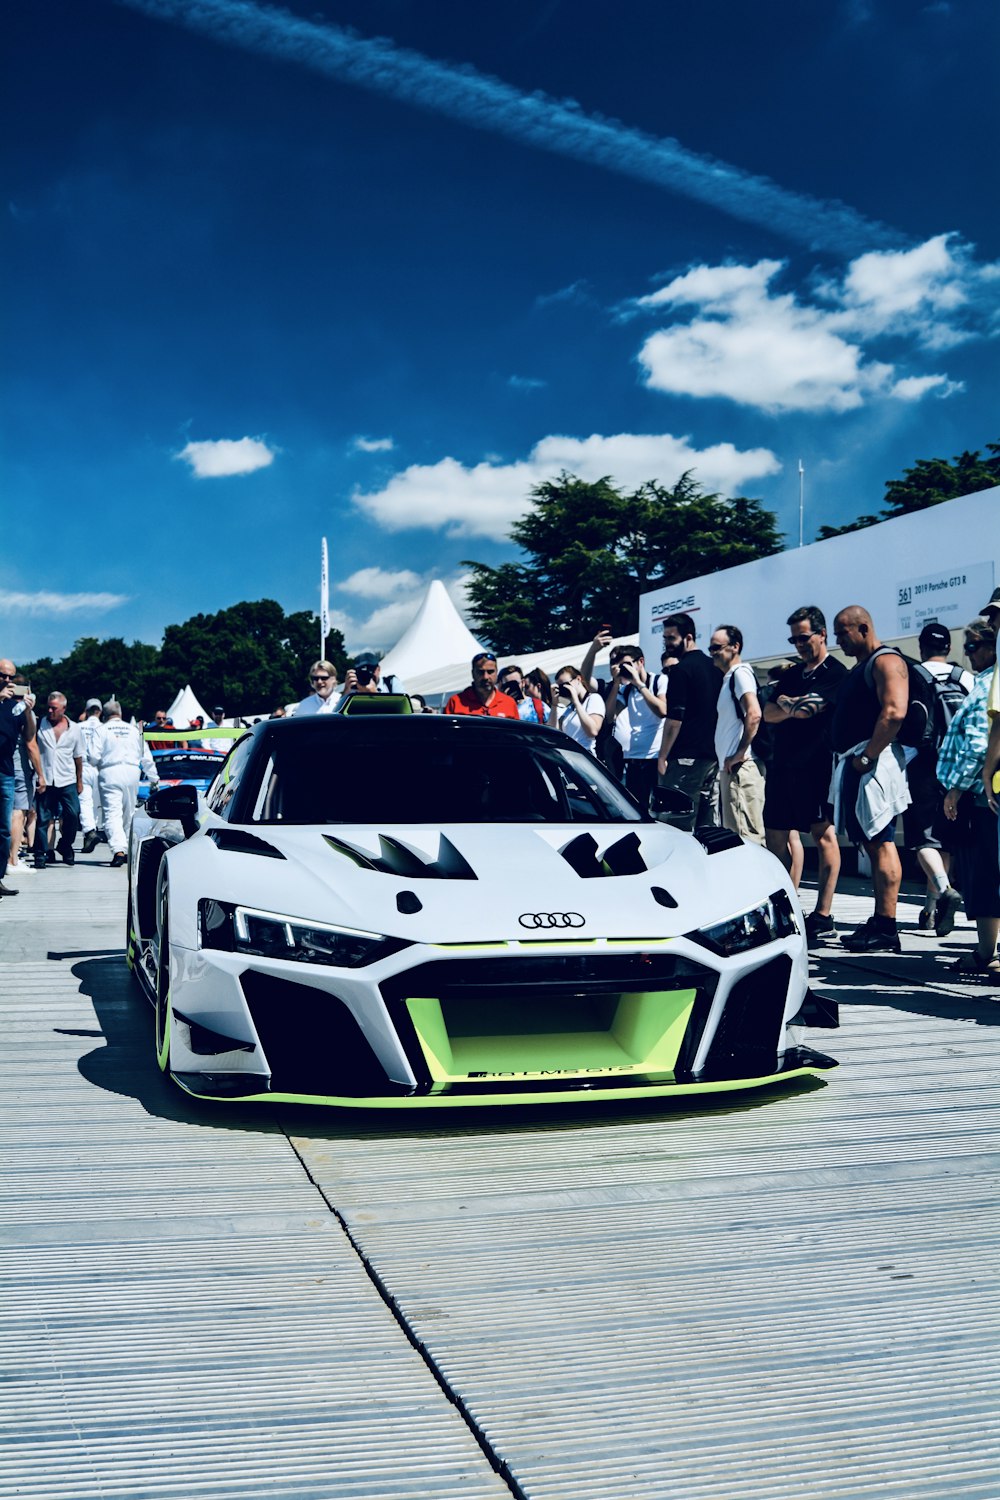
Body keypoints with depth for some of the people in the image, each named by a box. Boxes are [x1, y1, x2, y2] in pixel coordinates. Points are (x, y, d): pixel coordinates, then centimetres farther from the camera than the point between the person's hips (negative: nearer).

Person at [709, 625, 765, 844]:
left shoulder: (740, 673, -8)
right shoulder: (728, 677, 21)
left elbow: (753, 714, -23)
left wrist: (740, 754, -20)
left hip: (741, 768, -10)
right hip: (730, 769, 10)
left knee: (745, 835, -12)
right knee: (735, 835, 12)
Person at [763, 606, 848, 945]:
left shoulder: (836, 673, -4)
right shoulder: (792, 673, 20)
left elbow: (810, 708, -20)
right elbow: (769, 714, 9)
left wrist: (785, 702, -7)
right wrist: (796, 708, -8)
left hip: (816, 765, -8)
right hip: (784, 764, 8)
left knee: (823, 834, -7)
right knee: (776, 836, 9)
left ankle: (823, 917, -6)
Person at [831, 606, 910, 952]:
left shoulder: (886, 661, -7)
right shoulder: (857, 670, 24)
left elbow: (894, 712, -21)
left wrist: (866, 757, -20)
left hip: (874, 764, -10)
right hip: (855, 766, 10)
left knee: (881, 843, -11)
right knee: (872, 844, 10)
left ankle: (886, 930, -12)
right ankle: (878, 922, 14)